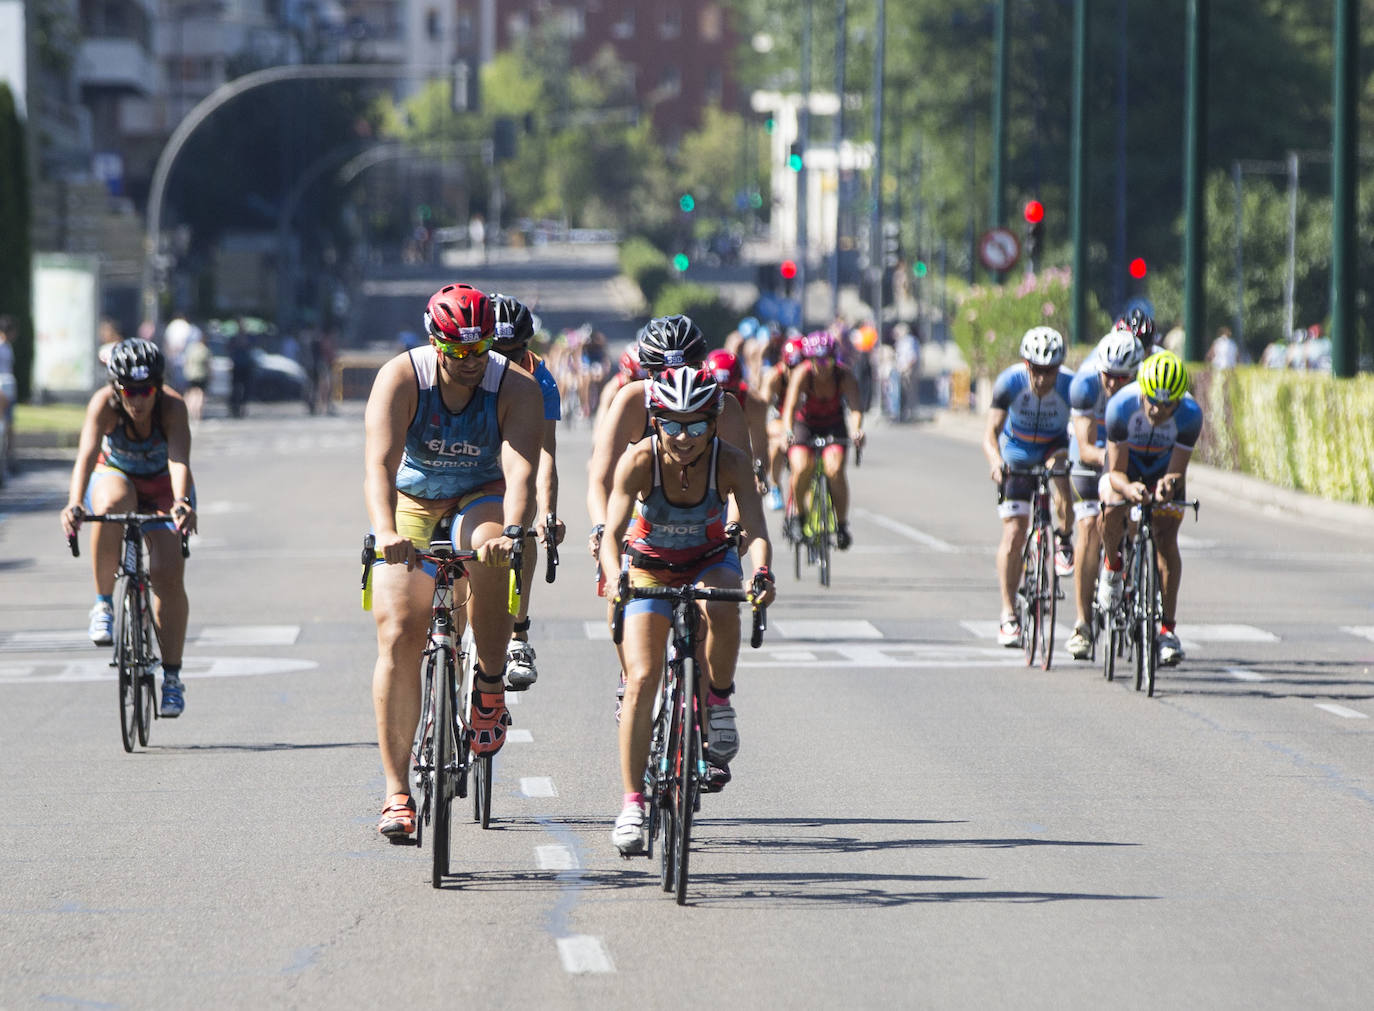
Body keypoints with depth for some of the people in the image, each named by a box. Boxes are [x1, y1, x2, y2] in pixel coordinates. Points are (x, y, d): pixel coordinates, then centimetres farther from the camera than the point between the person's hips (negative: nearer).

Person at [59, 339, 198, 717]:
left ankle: (172, 675, -3)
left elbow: (179, 460, -44)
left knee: (168, 574, -17)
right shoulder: (104, 404, -29)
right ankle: (104, 604, -20)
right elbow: (86, 455, -42)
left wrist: (182, 503, -63)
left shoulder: (173, 406, -30)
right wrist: (74, 504, -60)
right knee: (111, 506, -38)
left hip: (162, 486, 0)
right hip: (116, 476, 0)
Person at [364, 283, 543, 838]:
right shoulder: (400, 379, -23)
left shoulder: (517, 388, -22)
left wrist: (511, 530, -55)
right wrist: (387, 532, -53)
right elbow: (379, 463, -35)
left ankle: (491, 689, -16)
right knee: (397, 639, -13)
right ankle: (397, 793, -7)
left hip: (483, 500, -1)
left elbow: (520, 469, -36)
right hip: (412, 505, 1)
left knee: (489, 554, -37)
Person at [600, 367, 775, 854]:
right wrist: (615, 579, -53)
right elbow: (612, 532, -33)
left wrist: (760, 574, -55)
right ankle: (632, 804, -8)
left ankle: (718, 702, -11)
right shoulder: (640, 460, -26)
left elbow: (756, 531, -34)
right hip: (649, 568, 0)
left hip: (709, 561, 0)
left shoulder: (730, 463, -25)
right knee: (642, 680, -15)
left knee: (721, 611, -36)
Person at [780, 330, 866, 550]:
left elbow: (855, 408, -34)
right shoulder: (802, 374, -24)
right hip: (804, 424, 0)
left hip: (834, 427, 0)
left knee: (835, 470, -24)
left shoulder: (844, 376, -22)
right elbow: (790, 406, -35)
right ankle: (798, 512, 1)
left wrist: (856, 430, -55)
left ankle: (841, 524, -7)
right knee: (802, 468, -26)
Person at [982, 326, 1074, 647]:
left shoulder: (1071, 386, -25)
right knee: (1014, 532, -10)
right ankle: (1009, 615, -2)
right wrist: (996, 461, -49)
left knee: (1062, 465, -36)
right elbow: (991, 432, -29)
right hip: (1016, 459, 0)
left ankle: (1063, 542, -15)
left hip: (1053, 449, 0)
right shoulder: (1009, 383, -26)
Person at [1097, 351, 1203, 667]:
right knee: (1112, 513, -29)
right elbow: (1116, 472, -29)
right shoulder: (1121, 406, -34)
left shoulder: (1190, 415, -33)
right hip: (1127, 466, 0)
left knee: (1166, 539, -17)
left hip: (1164, 471, 0)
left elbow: (1178, 471, -29)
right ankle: (1113, 565, 4)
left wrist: (1170, 482, -52)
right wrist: (1127, 487, -52)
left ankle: (1167, 629, -13)